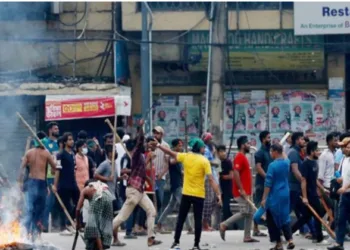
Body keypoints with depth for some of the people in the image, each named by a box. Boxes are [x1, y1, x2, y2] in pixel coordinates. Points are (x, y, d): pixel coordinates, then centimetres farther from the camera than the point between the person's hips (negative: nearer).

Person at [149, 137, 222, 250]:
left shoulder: (185, 156, -1)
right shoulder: (204, 161, -10)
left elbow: (170, 152, 11)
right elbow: (211, 179, -15)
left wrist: (158, 145, 23)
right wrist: (218, 194, -15)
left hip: (186, 194, 3)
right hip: (198, 195, -3)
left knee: (181, 219, 12)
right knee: (198, 220, 4)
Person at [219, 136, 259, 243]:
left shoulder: (243, 157, 17)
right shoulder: (239, 157, -14)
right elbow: (236, 174, -23)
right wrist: (241, 190, -24)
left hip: (246, 192, 10)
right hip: (241, 192, -10)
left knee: (249, 213, 8)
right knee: (244, 212, -10)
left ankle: (247, 237, 9)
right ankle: (224, 225, -1)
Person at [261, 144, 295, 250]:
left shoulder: (272, 165, -16)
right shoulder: (287, 162, 2)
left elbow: (268, 184, -16)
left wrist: (264, 198, -13)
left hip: (275, 196, -7)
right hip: (285, 194, 7)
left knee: (272, 220, 5)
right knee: (285, 217, 15)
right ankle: (290, 240, 1)